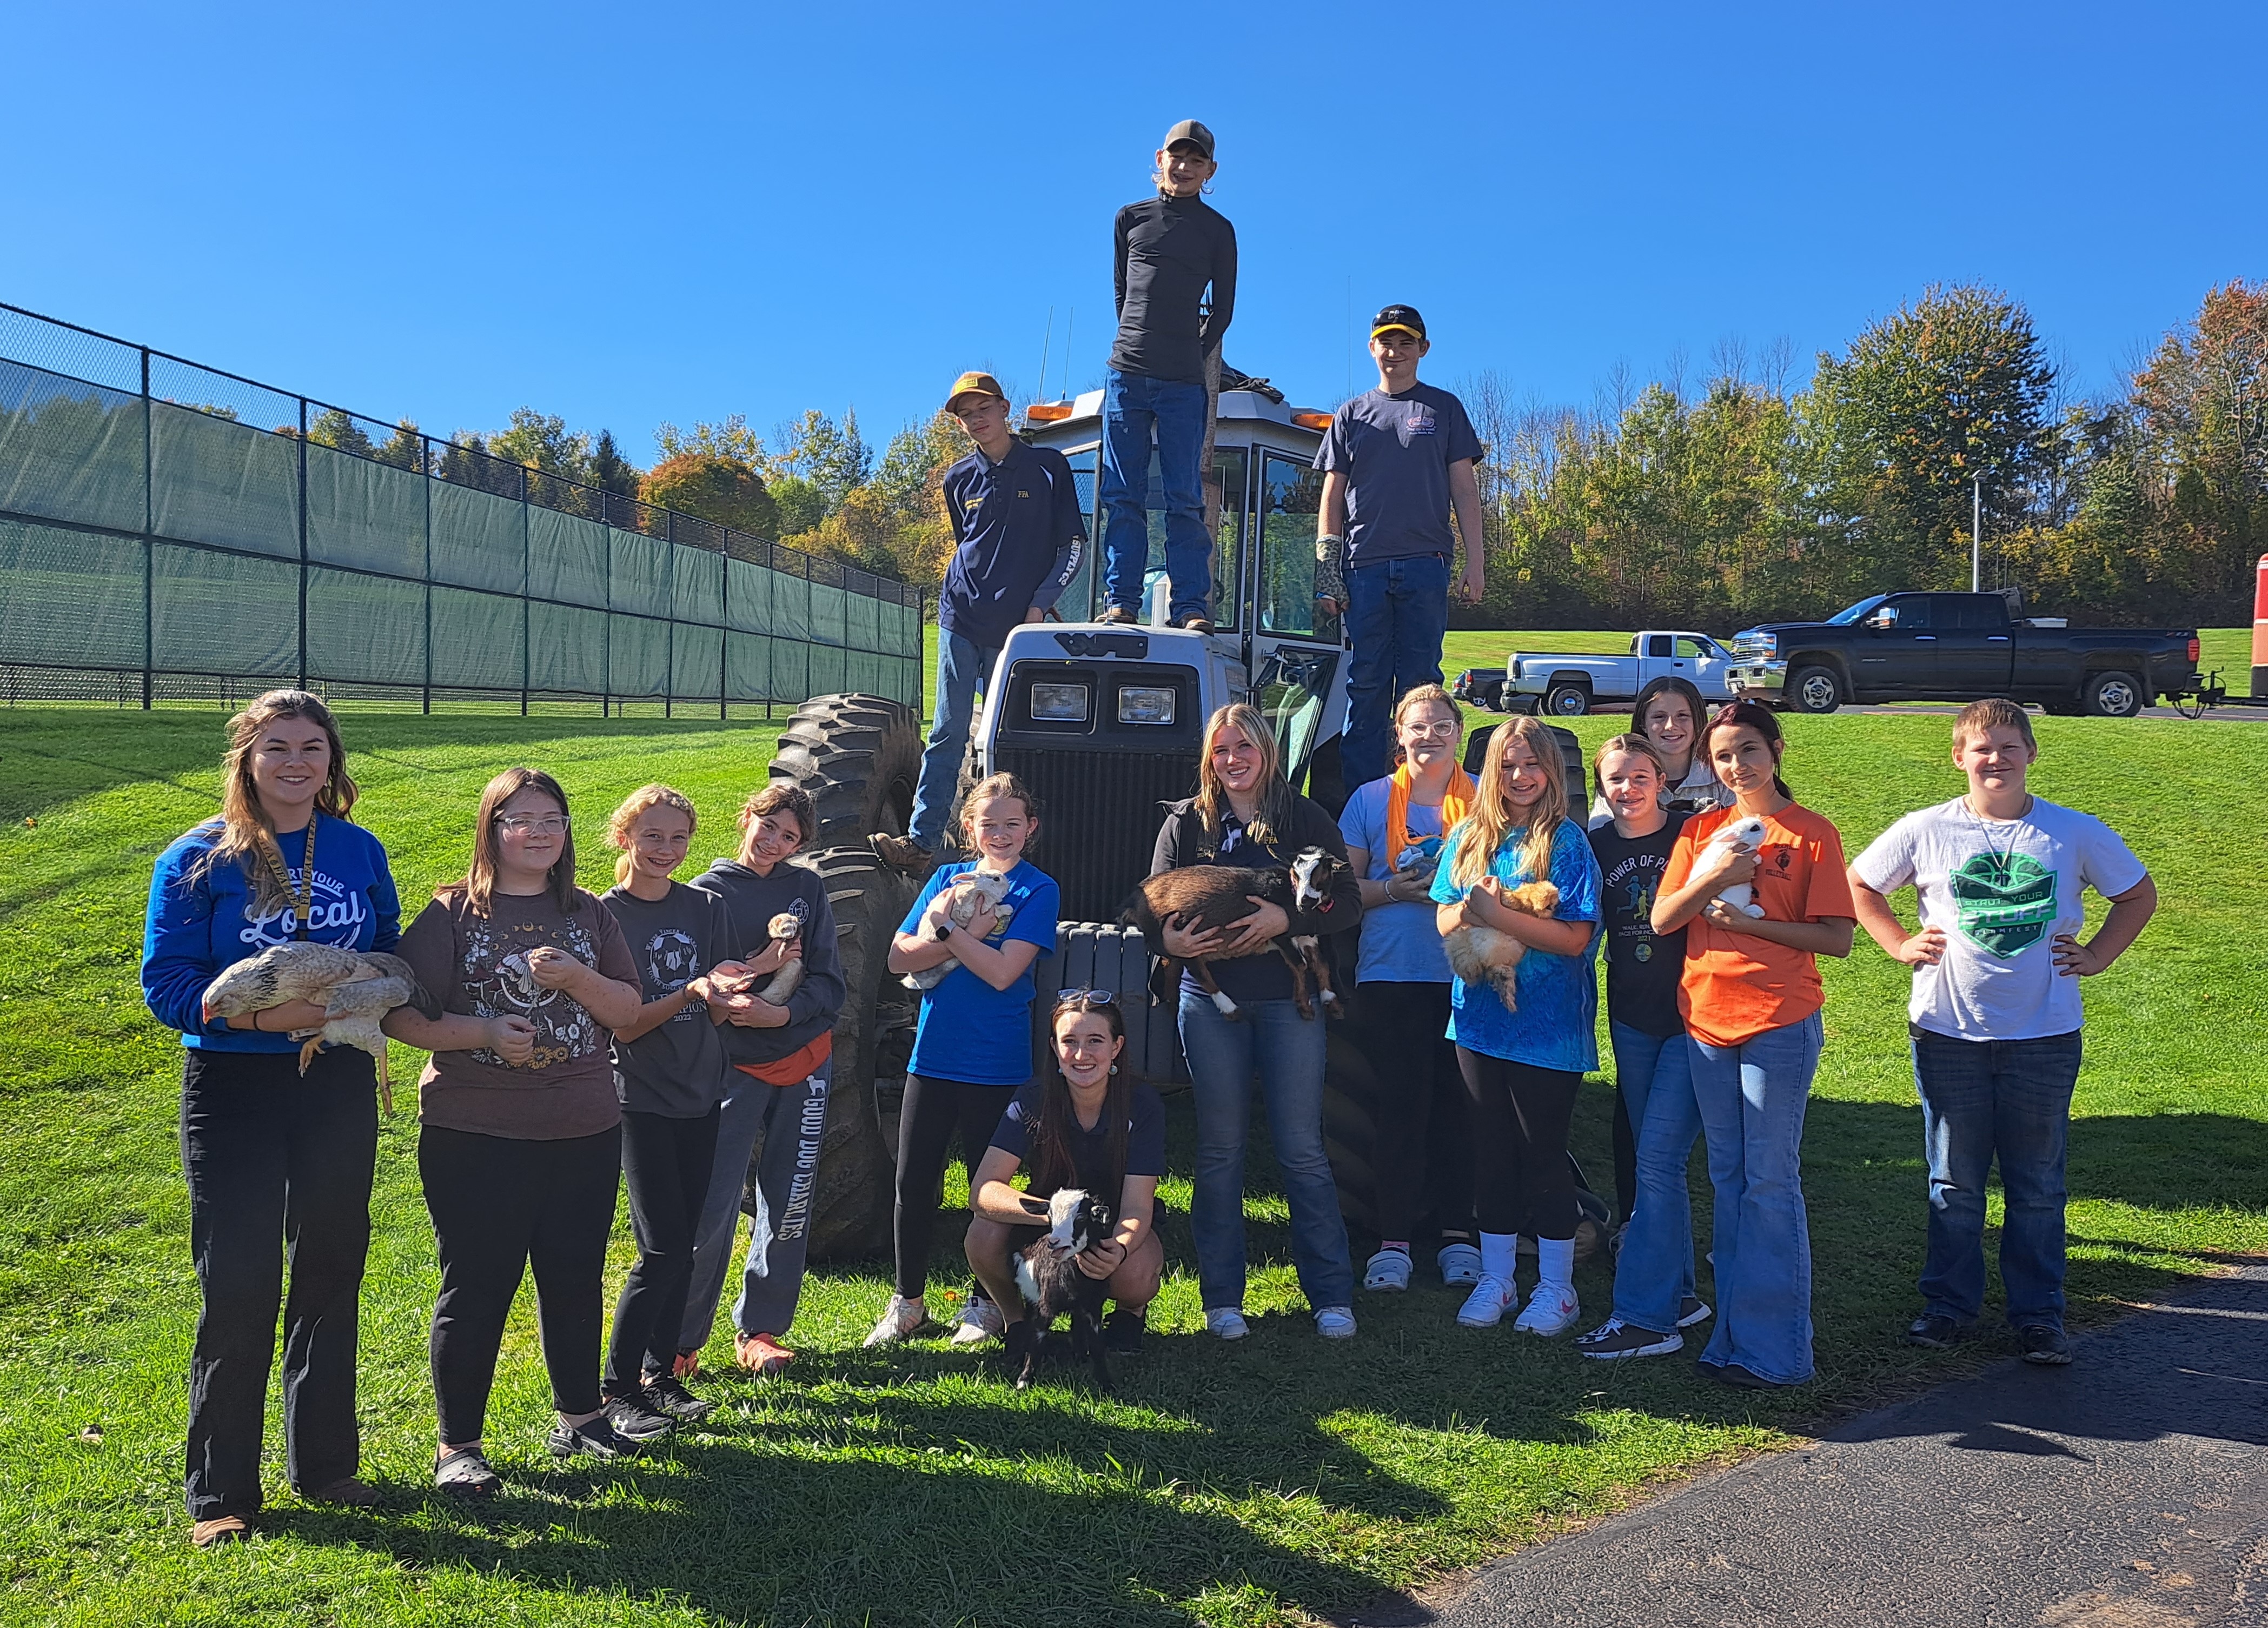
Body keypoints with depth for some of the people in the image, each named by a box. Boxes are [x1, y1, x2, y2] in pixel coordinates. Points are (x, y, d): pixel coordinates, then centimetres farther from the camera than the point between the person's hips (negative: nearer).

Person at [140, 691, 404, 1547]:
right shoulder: (200, 857, -5)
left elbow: (391, 958, 13)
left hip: (339, 1084, 4)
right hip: (233, 1088, -3)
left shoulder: (362, 852, 5)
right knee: (237, 1285, -1)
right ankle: (220, 1492, 15)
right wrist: (260, 1014, -23)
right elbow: (165, 981, -9)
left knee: (330, 1272, 12)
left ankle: (324, 1461, 27)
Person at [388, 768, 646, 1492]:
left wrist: (577, 978, -12)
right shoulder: (452, 912, -2)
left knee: (576, 1280, 14)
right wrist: (485, 1034, -20)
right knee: (475, 1288, 3)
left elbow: (628, 1010, 6)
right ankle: (458, 1445, 17)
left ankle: (580, 1417, 32)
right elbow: (401, 1015, -7)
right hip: (474, 1135, -4)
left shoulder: (587, 913, 9)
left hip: (583, 1133, 4)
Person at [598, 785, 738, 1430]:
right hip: (640, 1098, -5)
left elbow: (717, 1015, 4)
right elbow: (621, 1026, -11)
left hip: (700, 1093, 5)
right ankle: (615, 1388, 6)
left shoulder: (707, 908, 6)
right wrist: (688, 992, -24)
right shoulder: (605, 916, -7)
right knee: (663, 1248, -8)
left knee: (682, 1247, 9)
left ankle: (660, 1375, 22)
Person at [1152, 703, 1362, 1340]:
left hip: (1288, 999, -1)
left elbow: (1346, 899, -2)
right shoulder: (1186, 822, 9)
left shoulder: (1305, 819, 5)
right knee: (1220, 1150, 5)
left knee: (1302, 1149, 0)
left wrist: (1285, 918, -17)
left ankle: (1332, 1296, 10)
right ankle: (1222, 1298, 15)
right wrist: (1171, 937, -15)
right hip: (1211, 999, 1)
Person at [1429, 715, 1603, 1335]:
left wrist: (1495, 914, -22)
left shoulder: (1566, 841, -9)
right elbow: (1445, 920, 8)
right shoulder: (1469, 836, 7)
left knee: (1543, 1153, 4)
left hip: (1548, 1023, -5)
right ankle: (1495, 1278, 26)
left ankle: (1557, 1287, 20)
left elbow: (1575, 937, -16)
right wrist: (1471, 910, -15)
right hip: (1481, 1016, 5)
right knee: (1492, 1150, 13)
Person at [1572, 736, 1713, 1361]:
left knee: (1657, 1159, -10)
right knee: (1655, 1160, 13)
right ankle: (1678, 1293, 26)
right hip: (1631, 1019, 5)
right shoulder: (1596, 846, 6)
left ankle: (1644, 1315, -5)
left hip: (1689, 1016, -5)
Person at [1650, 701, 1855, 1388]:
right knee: (1727, 1180, 11)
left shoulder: (1813, 834, -2)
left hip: (1779, 1026, -5)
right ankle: (1733, 1334, 20)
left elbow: (1837, 938, -7)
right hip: (1706, 1022, 5)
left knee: (1770, 1183, -3)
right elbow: (1662, 920, 3)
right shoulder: (1702, 831, 9)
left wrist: (1749, 922, -14)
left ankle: (1774, 1347, 5)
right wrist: (1709, 878, -13)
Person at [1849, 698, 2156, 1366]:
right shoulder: (1926, 831, -2)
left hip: (2045, 1035, 0)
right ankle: (1950, 1304, 24)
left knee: (2038, 1185, 9)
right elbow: (1859, 886, 11)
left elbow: (2139, 895, 14)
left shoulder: (2076, 833, -1)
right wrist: (1901, 945, 2)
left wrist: (2096, 956, 4)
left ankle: (2038, 1315, 23)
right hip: (1949, 1031, 0)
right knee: (1954, 1183, 10)